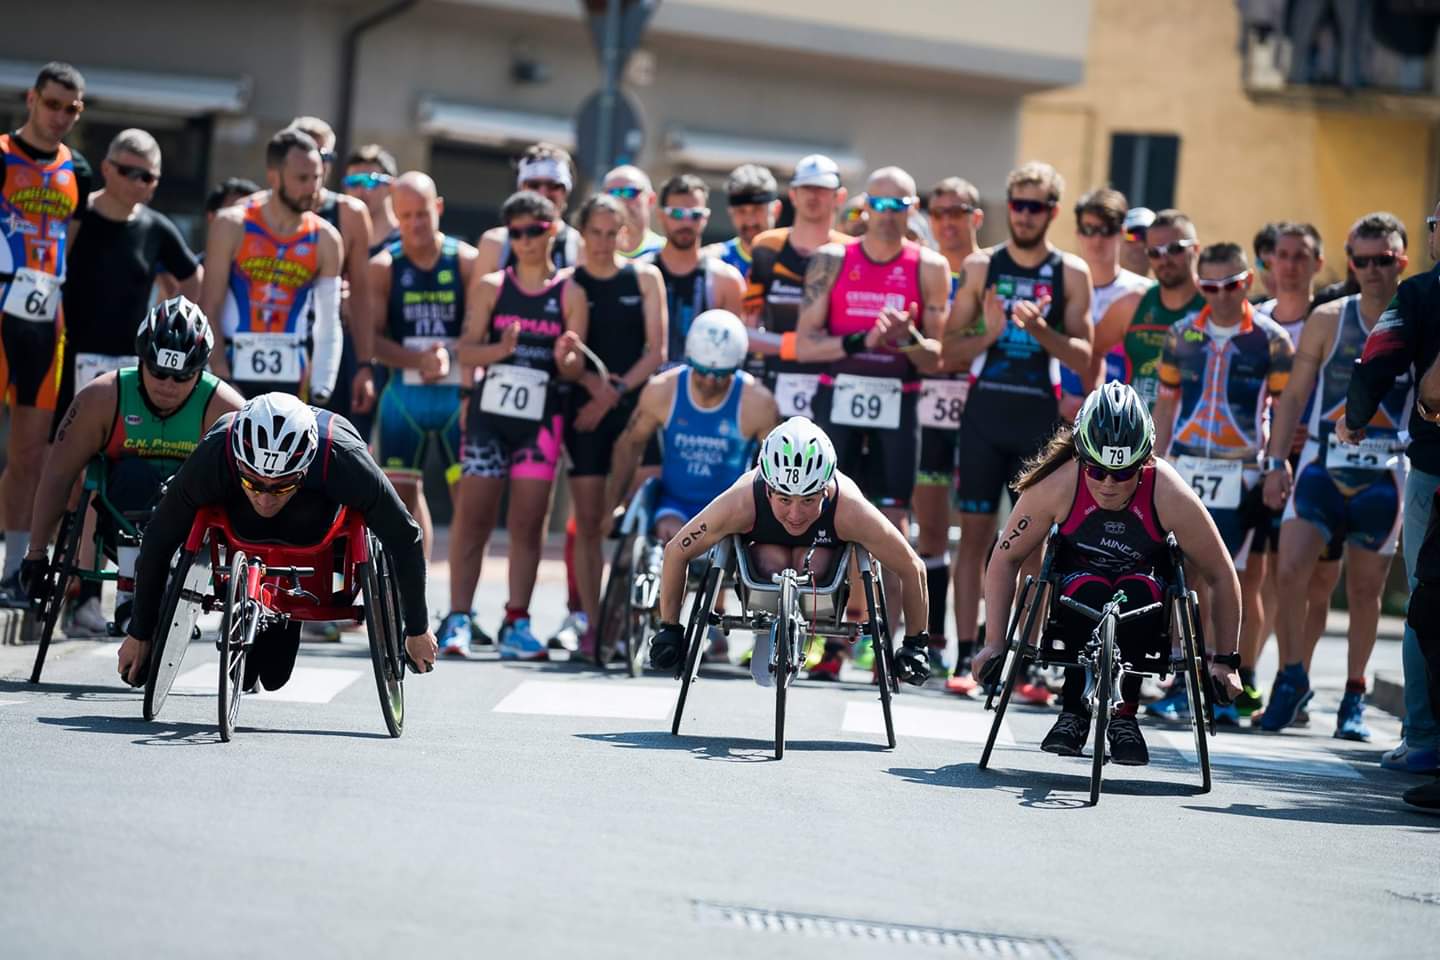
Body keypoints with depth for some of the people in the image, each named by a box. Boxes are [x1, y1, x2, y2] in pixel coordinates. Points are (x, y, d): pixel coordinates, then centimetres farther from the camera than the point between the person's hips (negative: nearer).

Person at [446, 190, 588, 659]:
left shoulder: (571, 294, 4)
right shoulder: (490, 287, 6)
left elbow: (575, 370, 2)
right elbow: (466, 351, -1)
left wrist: (565, 358, -21)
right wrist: (501, 349, -21)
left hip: (541, 418, 0)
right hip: (489, 412, 0)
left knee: (528, 524, 0)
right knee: (473, 518, -3)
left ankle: (516, 622, 3)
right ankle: (458, 617, -1)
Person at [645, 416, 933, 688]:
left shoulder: (851, 512, -41)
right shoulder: (740, 504, -40)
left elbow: (913, 568, -27)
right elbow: (676, 551, -25)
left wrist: (916, 643, -19)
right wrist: (669, 629, -19)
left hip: (824, 544, 0)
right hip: (763, 543, 0)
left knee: (810, 565, -31)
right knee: (774, 563, -31)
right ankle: (767, 634, -2)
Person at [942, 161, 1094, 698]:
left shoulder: (1071, 274, 4)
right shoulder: (981, 266, 6)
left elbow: (1083, 356, -1)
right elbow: (950, 352, 6)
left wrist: (1041, 330, -17)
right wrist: (989, 334, -12)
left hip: (1040, 417, -1)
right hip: (984, 412, 1)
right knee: (974, 534, 0)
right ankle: (966, 656, 1)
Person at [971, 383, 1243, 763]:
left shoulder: (1171, 496, -24)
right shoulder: (1056, 485, -22)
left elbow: (1221, 577, -12)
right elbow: (1006, 558, -10)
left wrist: (1225, 660, -12)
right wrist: (994, 642, -13)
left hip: (1145, 608, 0)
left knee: (1139, 590, -36)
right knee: (1089, 590, -36)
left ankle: (1124, 714, -22)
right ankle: (1074, 711, -22)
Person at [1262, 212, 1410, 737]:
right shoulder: (1328, 320, 3)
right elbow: (1294, 394, 6)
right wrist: (1277, 461, 0)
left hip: (1383, 473, 0)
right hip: (1322, 464, 0)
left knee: (1366, 588, 6)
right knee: (1289, 572, -13)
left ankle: (1354, 696, 19)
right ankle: (1291, 676, 4)